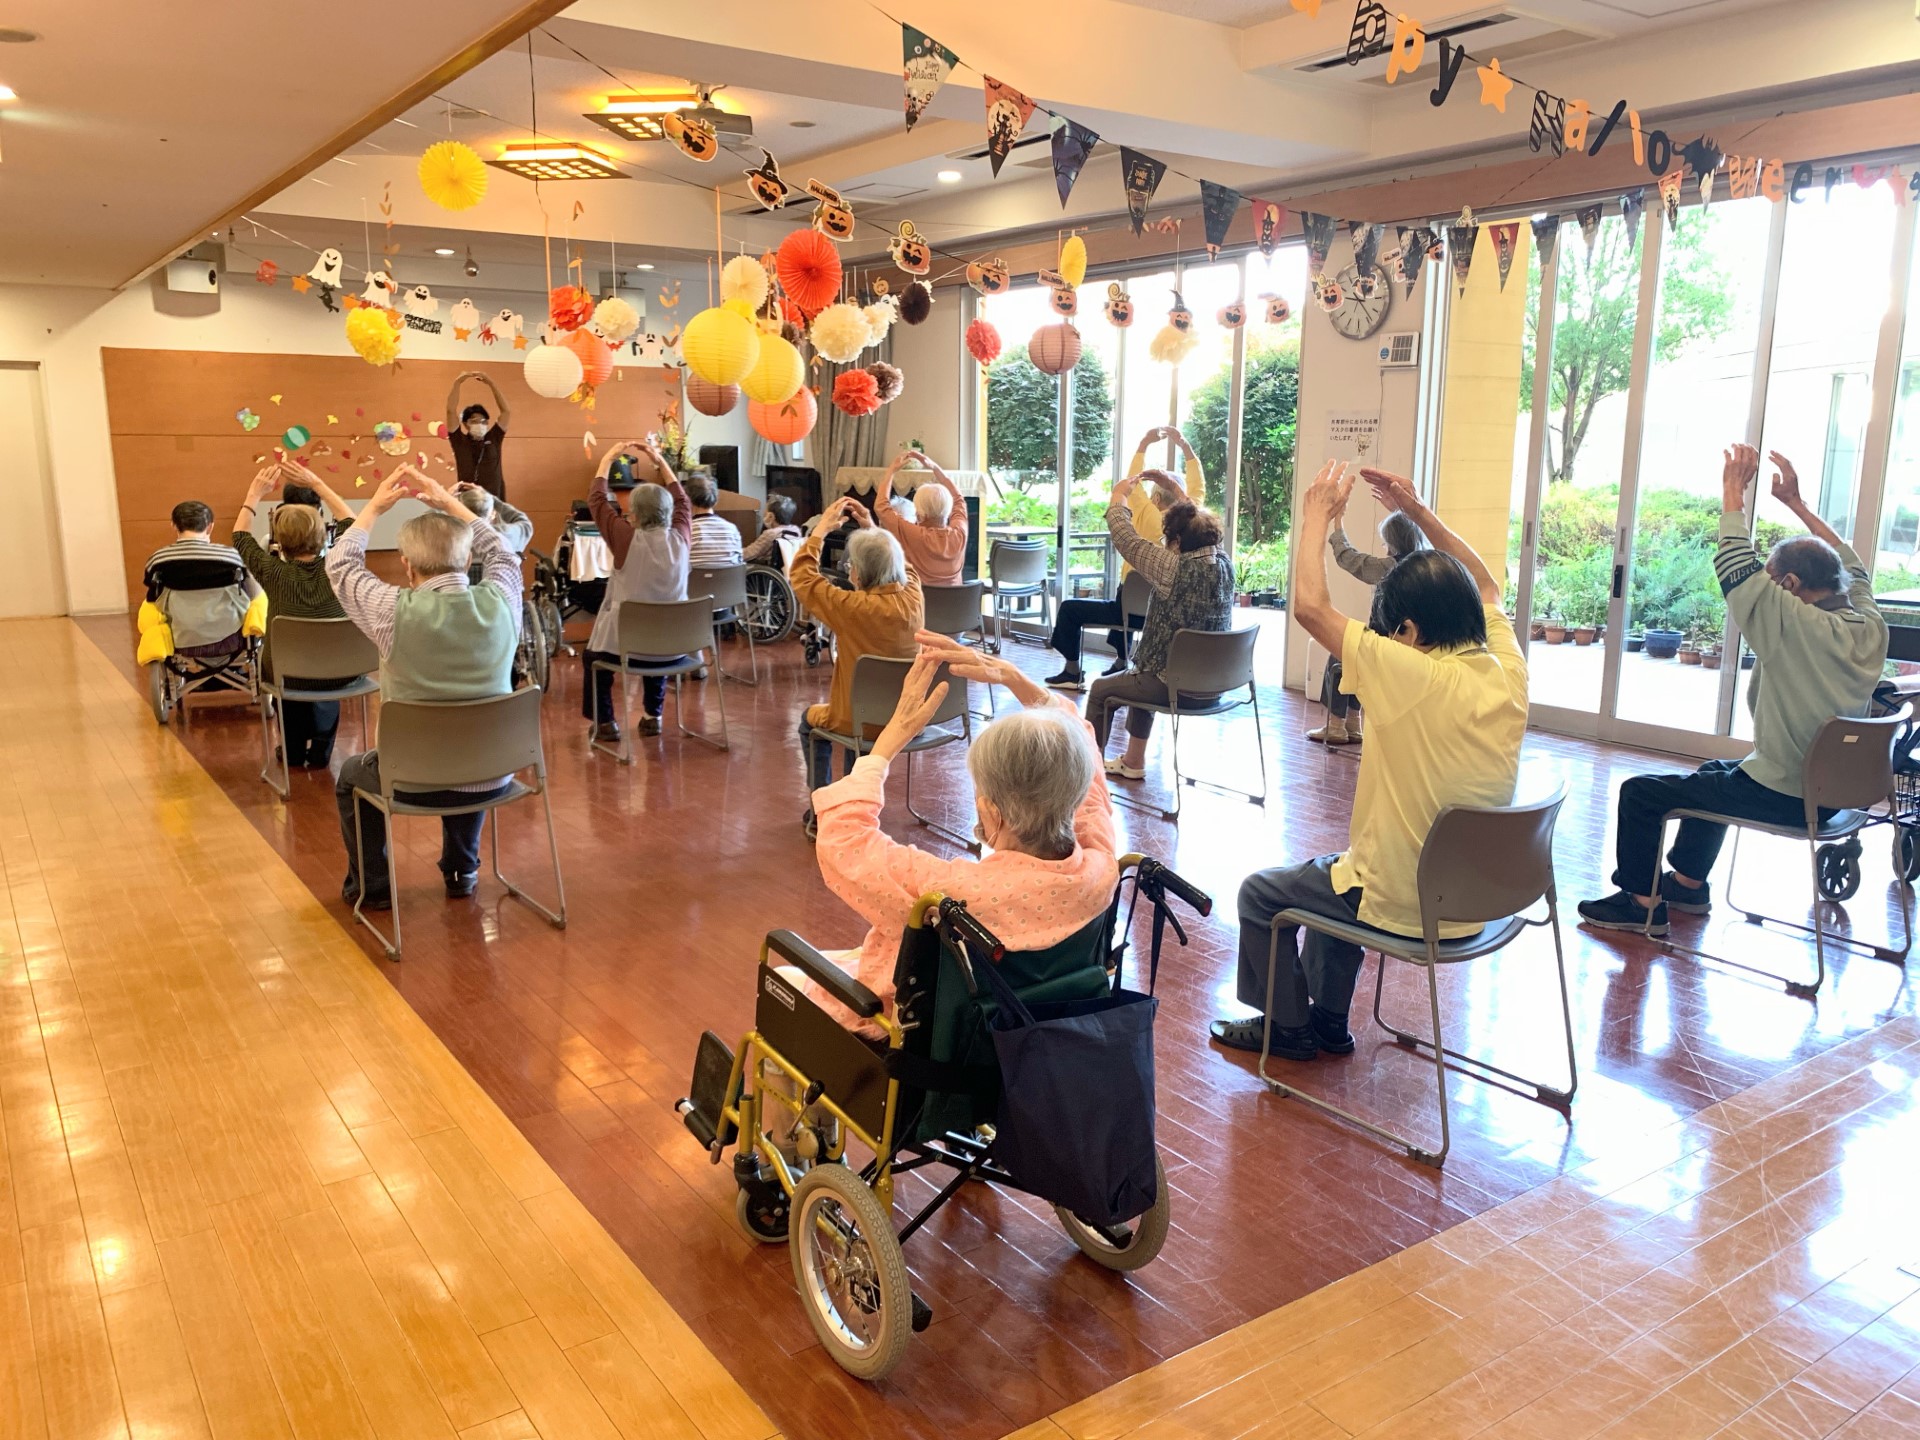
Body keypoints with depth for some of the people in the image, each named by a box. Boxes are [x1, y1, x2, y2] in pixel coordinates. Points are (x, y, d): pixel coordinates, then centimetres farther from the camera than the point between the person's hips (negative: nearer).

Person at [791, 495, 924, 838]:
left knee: (811, 719, 29)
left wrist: (822, 529, -4)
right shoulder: (913, 598, -13)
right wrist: (872, 529, 9)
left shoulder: (852, 607, -26)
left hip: (860, 721, -5)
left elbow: (801, 577, -10)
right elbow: (903, 565, 12)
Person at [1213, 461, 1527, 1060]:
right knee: (1334, 871, 33)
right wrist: (1419, 513, 9)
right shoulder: (1507, 674, -8)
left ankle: (1287, 1026, 29)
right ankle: (1328, 1020, 40)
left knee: (1261, 893, 15)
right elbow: (1486, 589, 12)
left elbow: (1310, 606, -22)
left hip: (1402, 904, -7)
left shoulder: (1415, 675, -28)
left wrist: (1317, 518, -9)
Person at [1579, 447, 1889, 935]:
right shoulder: (1871, 629, -3)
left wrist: (1733, 490, -10)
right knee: (1714, 772, 34)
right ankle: (1688, 884, 41)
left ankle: (1642, 902, 11)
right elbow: (1853, 567, 15)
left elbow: (1739, 566, -21)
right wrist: (1796, 502, 16)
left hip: (1780, 797, -9)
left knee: (1640, 792, 0)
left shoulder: (1797, 627, -25)